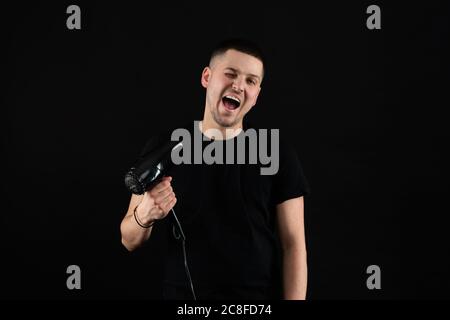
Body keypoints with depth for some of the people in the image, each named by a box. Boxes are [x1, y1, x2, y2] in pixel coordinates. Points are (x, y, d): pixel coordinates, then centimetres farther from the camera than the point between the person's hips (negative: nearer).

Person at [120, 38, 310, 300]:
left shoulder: (279, 154, -4)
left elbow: (294, 245, -5)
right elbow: (130, 241, 0)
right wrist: (144, 215, -21)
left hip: (258, 298, -1)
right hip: (182, 294, 1)